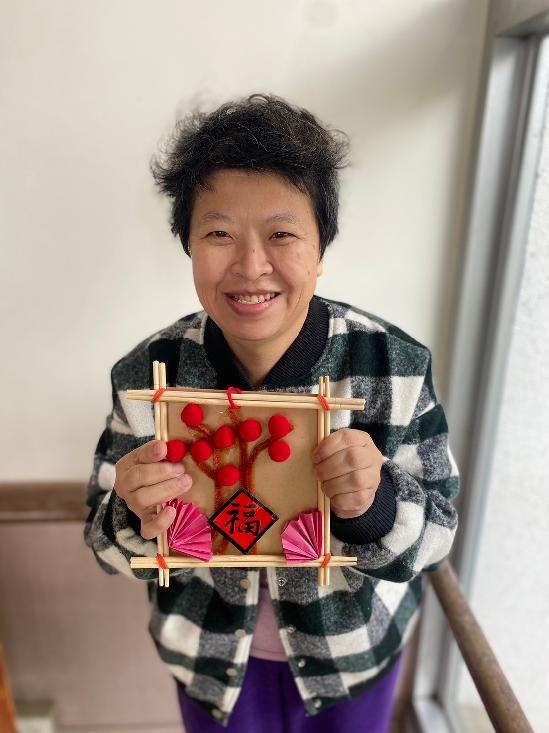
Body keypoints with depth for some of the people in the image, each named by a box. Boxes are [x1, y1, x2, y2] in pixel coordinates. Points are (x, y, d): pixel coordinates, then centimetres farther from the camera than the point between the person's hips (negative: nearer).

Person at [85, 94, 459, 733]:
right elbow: (111, 550, -11)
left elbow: (435, 535, -15)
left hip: (355, 653, 1)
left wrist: (375, 509, -37)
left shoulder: (397, 365, -24)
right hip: (212, 656, 1)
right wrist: (138, 524, -34)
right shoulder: (146, 375, -21)